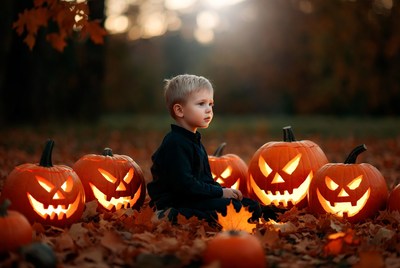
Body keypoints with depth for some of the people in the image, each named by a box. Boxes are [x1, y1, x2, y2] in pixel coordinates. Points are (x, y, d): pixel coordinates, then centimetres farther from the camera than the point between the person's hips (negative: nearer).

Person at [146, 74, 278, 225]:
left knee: (252, 206, 6)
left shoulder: (193, 140, 17)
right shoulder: (175, 144, -17)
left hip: (194, 197, 10)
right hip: (174, 204, -10)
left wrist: (223, 190, 2)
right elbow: (184, 184, -24)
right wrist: (220, 192, -17)